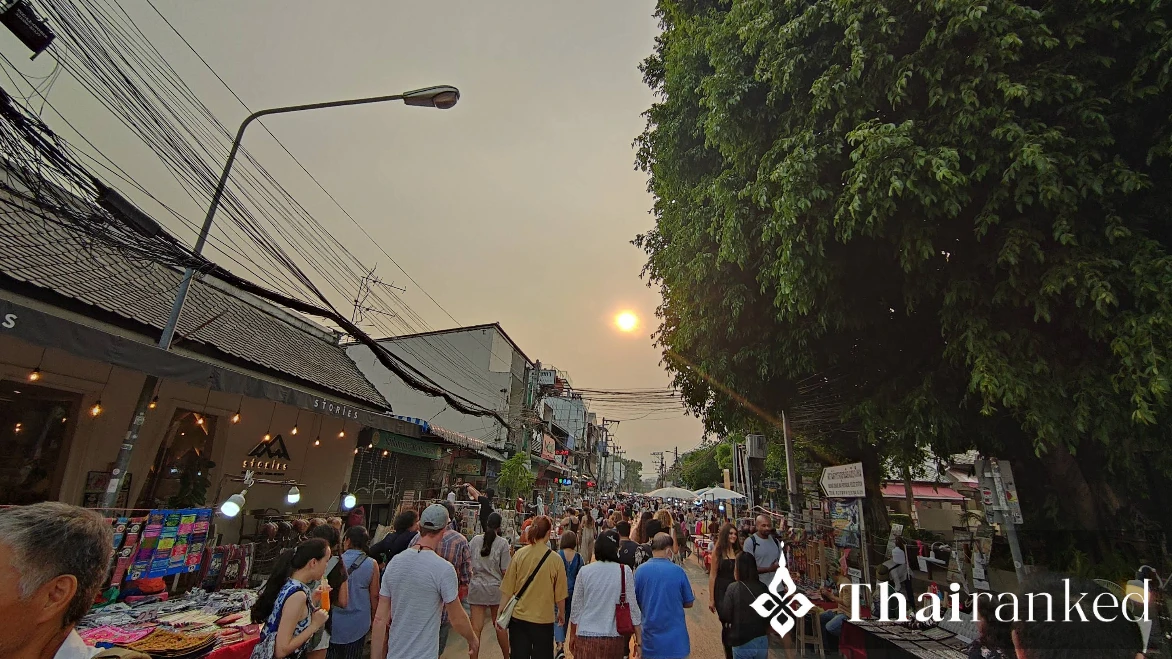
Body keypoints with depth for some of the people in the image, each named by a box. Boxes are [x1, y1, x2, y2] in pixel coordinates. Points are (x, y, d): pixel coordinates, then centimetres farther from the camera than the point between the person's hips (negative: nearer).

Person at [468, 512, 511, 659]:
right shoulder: (502, 543, -10)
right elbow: (505, 571, -9)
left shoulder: (475, 540, -1)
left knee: (476, 627, 5)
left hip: (476, 587, 2)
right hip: (495, 587, -1)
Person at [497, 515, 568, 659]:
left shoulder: (519, 554, -10)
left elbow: (507, 590, -5)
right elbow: (560, 594, -4)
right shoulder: (555, 559, -13)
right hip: (543, 619, -2)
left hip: (518, 617, 2)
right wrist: (561, 613, 14)